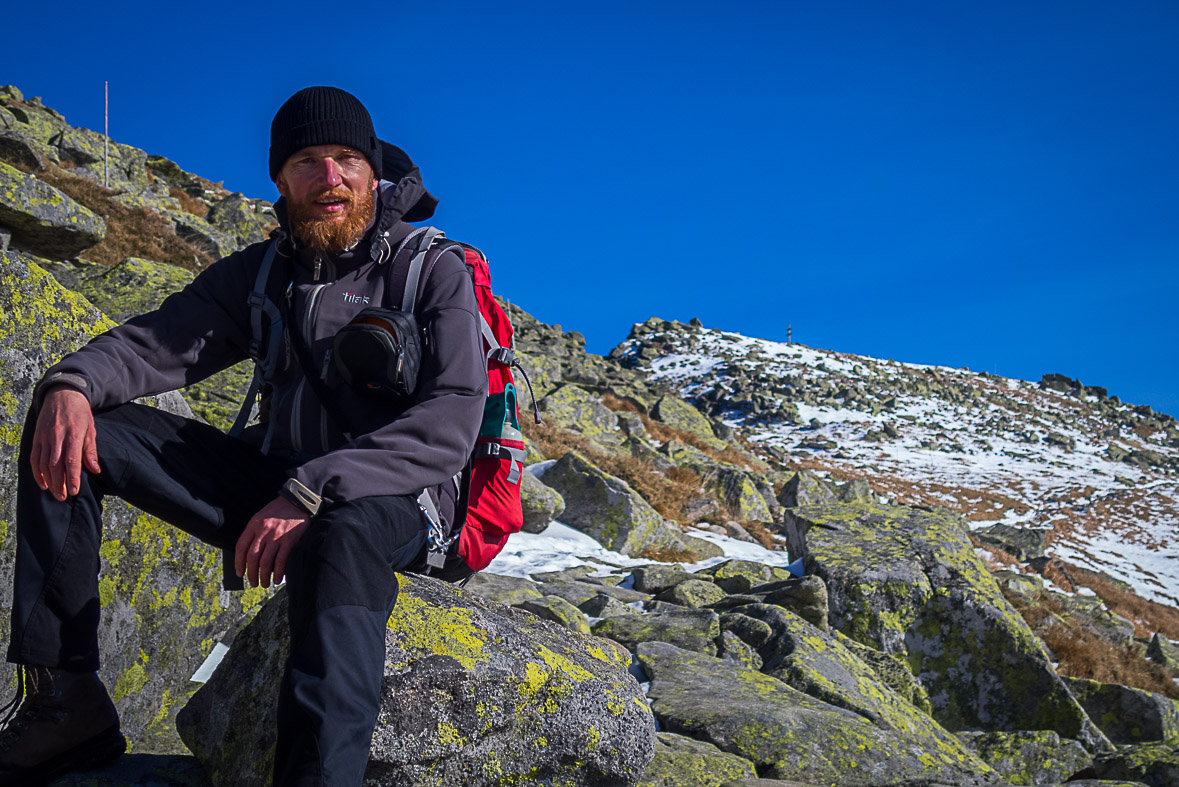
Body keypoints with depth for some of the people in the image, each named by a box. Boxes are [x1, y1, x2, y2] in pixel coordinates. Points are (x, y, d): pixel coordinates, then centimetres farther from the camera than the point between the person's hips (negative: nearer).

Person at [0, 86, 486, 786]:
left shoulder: (435, 271, -5)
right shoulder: (262, 273, 11)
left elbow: (452, 420, -19)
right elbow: (162, 341, 5)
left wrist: (315, 491, -31)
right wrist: (75, 382, -20)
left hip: (389, 504, -5)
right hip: (272, 489, 6)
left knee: (342, 535, -43)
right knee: (72, 425, -7)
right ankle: (64, 696, -12)